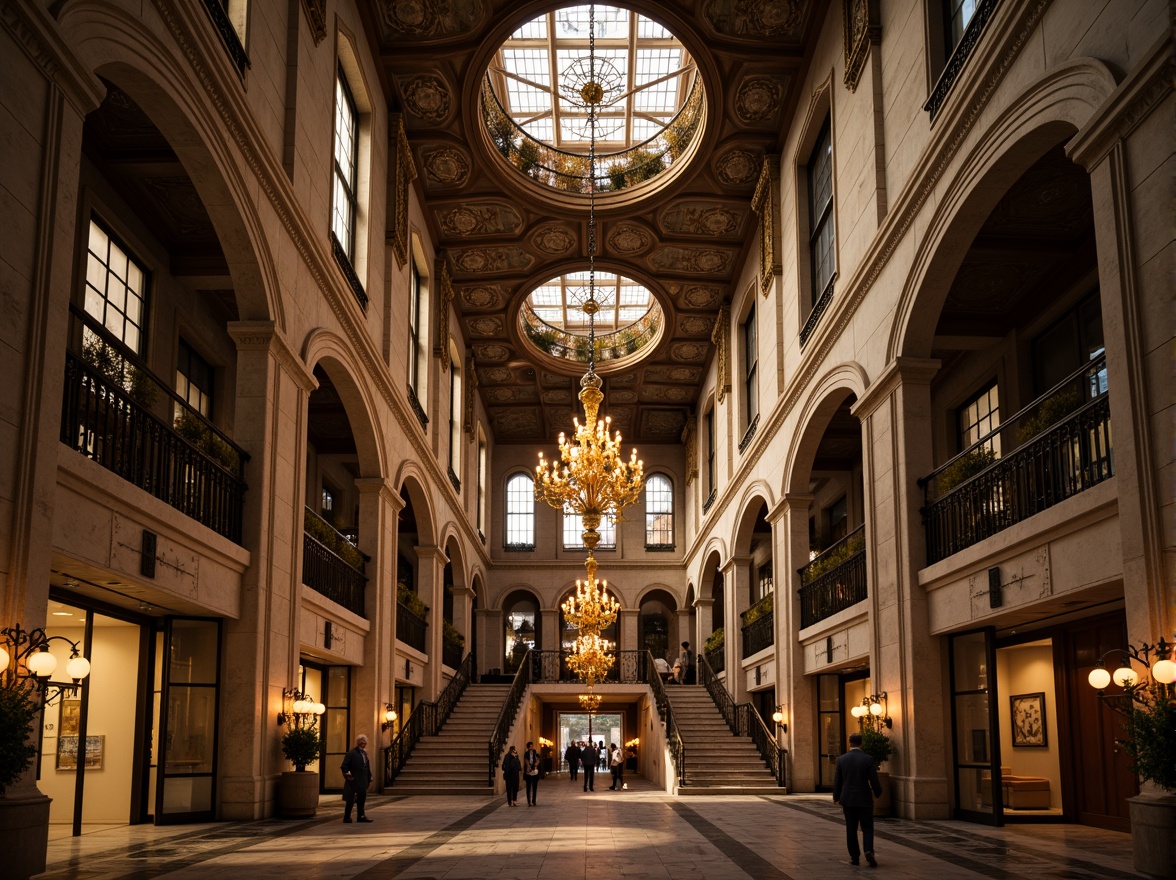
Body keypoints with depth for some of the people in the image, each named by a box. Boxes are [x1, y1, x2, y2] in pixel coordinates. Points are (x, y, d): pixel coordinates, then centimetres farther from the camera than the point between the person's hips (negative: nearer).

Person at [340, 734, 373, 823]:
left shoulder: (364, 753, 15)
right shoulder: (351, 753, -10)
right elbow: (343, 766, -14)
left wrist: (369, 778, 15)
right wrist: (348, 775, -22)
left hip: (363, 782, 8)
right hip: (354, 781, -8)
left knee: (362, 799, 9)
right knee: (350, 800, -1)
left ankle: (361, 816, 15)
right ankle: (347, 817, 7)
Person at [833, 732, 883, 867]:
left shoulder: (841, 759, -3)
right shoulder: (868, 759, -8)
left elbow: (837, 781, 1)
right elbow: (874, 780, -7)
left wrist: (836, 798, 16)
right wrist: (878, 793, 13)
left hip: (848, 800, 1)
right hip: (864, 800, -1)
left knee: (851, 829, 11)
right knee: (867, 827, 7)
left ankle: (854, 857, 12)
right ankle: (869, 851, -15)